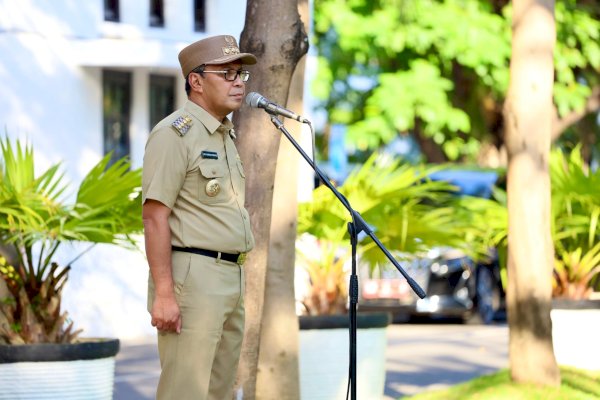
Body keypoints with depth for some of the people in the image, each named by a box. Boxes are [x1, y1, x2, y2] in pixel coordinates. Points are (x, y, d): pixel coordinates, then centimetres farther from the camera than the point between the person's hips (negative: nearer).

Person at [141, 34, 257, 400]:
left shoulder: (226, 136, 19)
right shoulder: (176, 133, -9)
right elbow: (155, 217, -16)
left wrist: (238, 285, 20)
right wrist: (163, 294, -22)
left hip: (231, 275, 10)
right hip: (192, 276, -10)